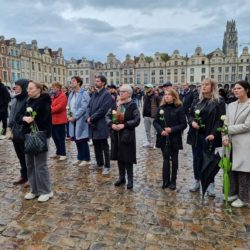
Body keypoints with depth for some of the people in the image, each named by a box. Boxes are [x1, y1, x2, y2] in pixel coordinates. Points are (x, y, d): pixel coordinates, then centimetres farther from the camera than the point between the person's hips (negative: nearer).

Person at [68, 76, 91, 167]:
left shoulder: (84, 93, -10)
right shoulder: (71, 94, 14)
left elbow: (83, 107, -18)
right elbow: (69, 106, 18)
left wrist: (74, 117, -16)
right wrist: (69, 115, 1)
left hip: (81, 120, -7)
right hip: (73, 120, 7)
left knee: (82, 140, 0)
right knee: (77, 140, 13)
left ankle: (86, 159, 12)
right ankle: (80, 158, 26)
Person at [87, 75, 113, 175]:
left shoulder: (107, 94, -11)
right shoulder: (94, 94, 15)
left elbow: (102, 110, -19)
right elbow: (89, 106, 12)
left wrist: (92, 118, -14)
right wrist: (89, 117, -5)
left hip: (101, 125, -8)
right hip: (93, 124, 8)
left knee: (104, 147, 1)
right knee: (96, 146, 17)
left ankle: (107, 166, 12)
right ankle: (99, 163, 32)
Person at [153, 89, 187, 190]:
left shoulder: (179, 108, -7)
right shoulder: (161, 108, 3)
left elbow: (183, 124, -7)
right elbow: (155, 122, 5)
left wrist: (172, 129, -18)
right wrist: (161, 130, -12)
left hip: (174, 139, -2)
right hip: (163, 138, 2)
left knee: (174, 160, 11)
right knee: (165, 159, 7)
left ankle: (173, 181, 23)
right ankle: (166, 181, 15)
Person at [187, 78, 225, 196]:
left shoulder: (219, 101, -3)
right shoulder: (196, 101, 12)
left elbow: (220, 119, -9)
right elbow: (190, 115, 14)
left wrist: (213, 133, -20)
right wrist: (192, 122, -9)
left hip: (209, 136, -4)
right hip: (196, 135, 4)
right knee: (197, 159, 11)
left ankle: (210, 184, 15)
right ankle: (197, 181, 24)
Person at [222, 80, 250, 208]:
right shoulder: (231, 105, 11)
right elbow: (226, 123, 6)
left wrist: (228, 130, -11)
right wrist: (225, 137, -9)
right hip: (232, 143, 6)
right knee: (232, 168, 13)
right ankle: (233, 193, 30)